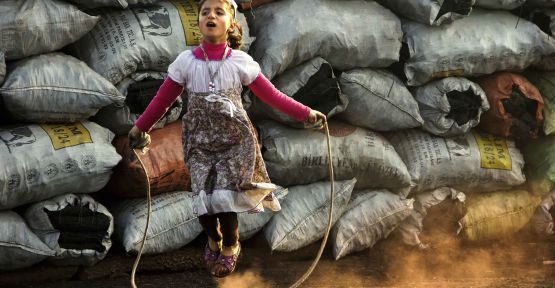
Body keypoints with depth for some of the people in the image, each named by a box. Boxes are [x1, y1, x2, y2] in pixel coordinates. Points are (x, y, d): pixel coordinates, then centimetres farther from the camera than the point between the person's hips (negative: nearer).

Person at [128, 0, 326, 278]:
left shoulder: (239, 61, -5)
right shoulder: (186, 61, -3)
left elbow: (270, 94, 0)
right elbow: (163, 98, 6)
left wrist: (304, 113, -3)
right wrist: (140, 126, 9)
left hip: (234, 140, -1)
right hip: (200, 143, 1)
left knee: (225, 199, -10)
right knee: (204, 202, -4)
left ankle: (230, 247, 21)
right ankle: (214, 240, 31)